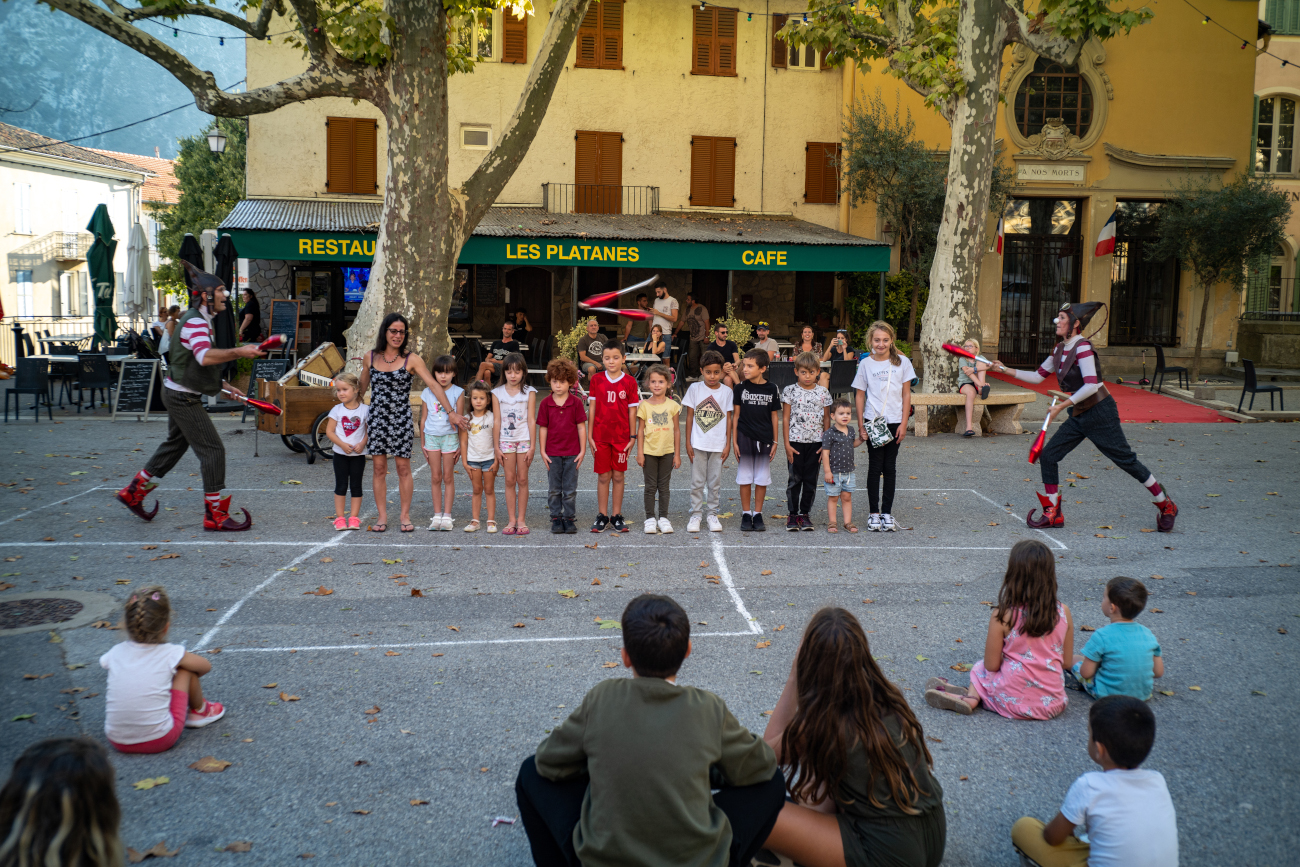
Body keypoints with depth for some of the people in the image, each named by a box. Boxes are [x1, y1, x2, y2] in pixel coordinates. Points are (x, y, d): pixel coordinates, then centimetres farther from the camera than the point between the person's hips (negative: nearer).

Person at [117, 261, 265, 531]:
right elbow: (205, 357, -39)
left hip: (178, 394, 11)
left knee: (175, 445, 23)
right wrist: (238, 352, -47)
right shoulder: (195, 322, -20)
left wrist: (222, 385, 15)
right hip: (183, 397, -11)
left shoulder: (201, 320, 14)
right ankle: (215, 515, -7)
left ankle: (133, 493, 35)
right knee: (213, 450, -10)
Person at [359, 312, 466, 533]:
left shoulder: (411, 360, -2)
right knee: (379, 468, 4)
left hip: (401, 420, -2)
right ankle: (382, 517, 12)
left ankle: (405, 516, 12)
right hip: (376, 419, 2)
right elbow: (362, 387, 18)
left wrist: (451, 412, -12)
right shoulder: (370, 357, 6)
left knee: (403, 468, 2)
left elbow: (434, 385, -6)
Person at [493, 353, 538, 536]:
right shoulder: (497, 393, 5)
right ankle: (511, 520, 7)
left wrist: (532, 446, -6)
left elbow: (531, 421, -1)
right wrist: (497, 447, 0)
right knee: (510, 480, 2)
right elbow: (496, 421, 3)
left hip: (524, 440, -1)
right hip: (505, 440, 1)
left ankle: (521, 520, 8)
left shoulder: (529, 392, 1)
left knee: (522, 479, 1)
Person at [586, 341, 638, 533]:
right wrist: (590, 436, 1)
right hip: (600, 436, 0)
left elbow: (632, 411, 2)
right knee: (603, 476, 4)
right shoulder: (596, 380, 2)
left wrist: (632, 437, 0)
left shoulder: (630, 382, -1)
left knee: (618, 476, 5)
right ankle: (602, 515, 13)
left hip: (622, 436, 0)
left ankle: (617, 515, 14)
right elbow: (592, 409, 3)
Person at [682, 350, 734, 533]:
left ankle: (713, 515, 17)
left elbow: (728, 418, 4)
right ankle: (695, 515, 11)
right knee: (697, 482, 3)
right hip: (698, 443, -1)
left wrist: (728, 444, 2)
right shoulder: (694, 388, -1)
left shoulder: (726, 391, 1)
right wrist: (688, 442, -1)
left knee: (714, 482, 7)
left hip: (718, 445, 1)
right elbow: (689, 416, 2)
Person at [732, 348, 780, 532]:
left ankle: (758, 515, 17)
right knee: (745, 478, 5)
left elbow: (774, 416, 4)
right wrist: (734, 441, -2)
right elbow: (736, 415, 1)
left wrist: (775, 442, 3)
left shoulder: (772, 390, -1)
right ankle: (746, 515, 15)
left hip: (764, 439, 0)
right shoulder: (741, 388, -2)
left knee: (762, 479, 6)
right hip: (745, 438, 0)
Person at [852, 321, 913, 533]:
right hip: (873, 421, -1)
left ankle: (887, 513, 13)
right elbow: (860, 396, 4)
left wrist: (904, 423, -3)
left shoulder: (902, 362, 1)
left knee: (889, 468, 6)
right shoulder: (865, 364, 1)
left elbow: (906, 394, 3)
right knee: (875, 467, 1)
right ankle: (874, 513, 8)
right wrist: (861, 425, 0)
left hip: (895, 422, 1)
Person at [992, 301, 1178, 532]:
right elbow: (1038, 376, 15)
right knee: (1048, 457, 0)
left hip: (1100, 414, -8)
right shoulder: (1060, 349, 8)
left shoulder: (1082, 347, -18)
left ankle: (1165, 506, 16)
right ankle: (1053, 514, 10)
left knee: (1127, 461, 0)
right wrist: (1006, 370, 8)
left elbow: (1091, 385, -28)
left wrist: (1062, 406, -27)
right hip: (1078, 417, 8)